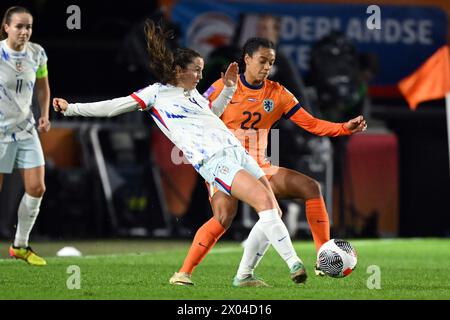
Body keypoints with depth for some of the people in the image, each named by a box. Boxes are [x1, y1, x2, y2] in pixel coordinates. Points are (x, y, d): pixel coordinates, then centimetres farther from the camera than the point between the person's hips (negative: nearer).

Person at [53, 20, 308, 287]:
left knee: (273, 210, -2)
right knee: (264, 200, -25)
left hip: (237, 151, 8)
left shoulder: (193, 93, 23)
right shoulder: (157, 92, 4)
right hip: (213, 161, -8)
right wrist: (70, 108, 4)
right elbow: (113, 107, 5)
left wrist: (228, 89, 30)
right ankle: (294, 264, -24)